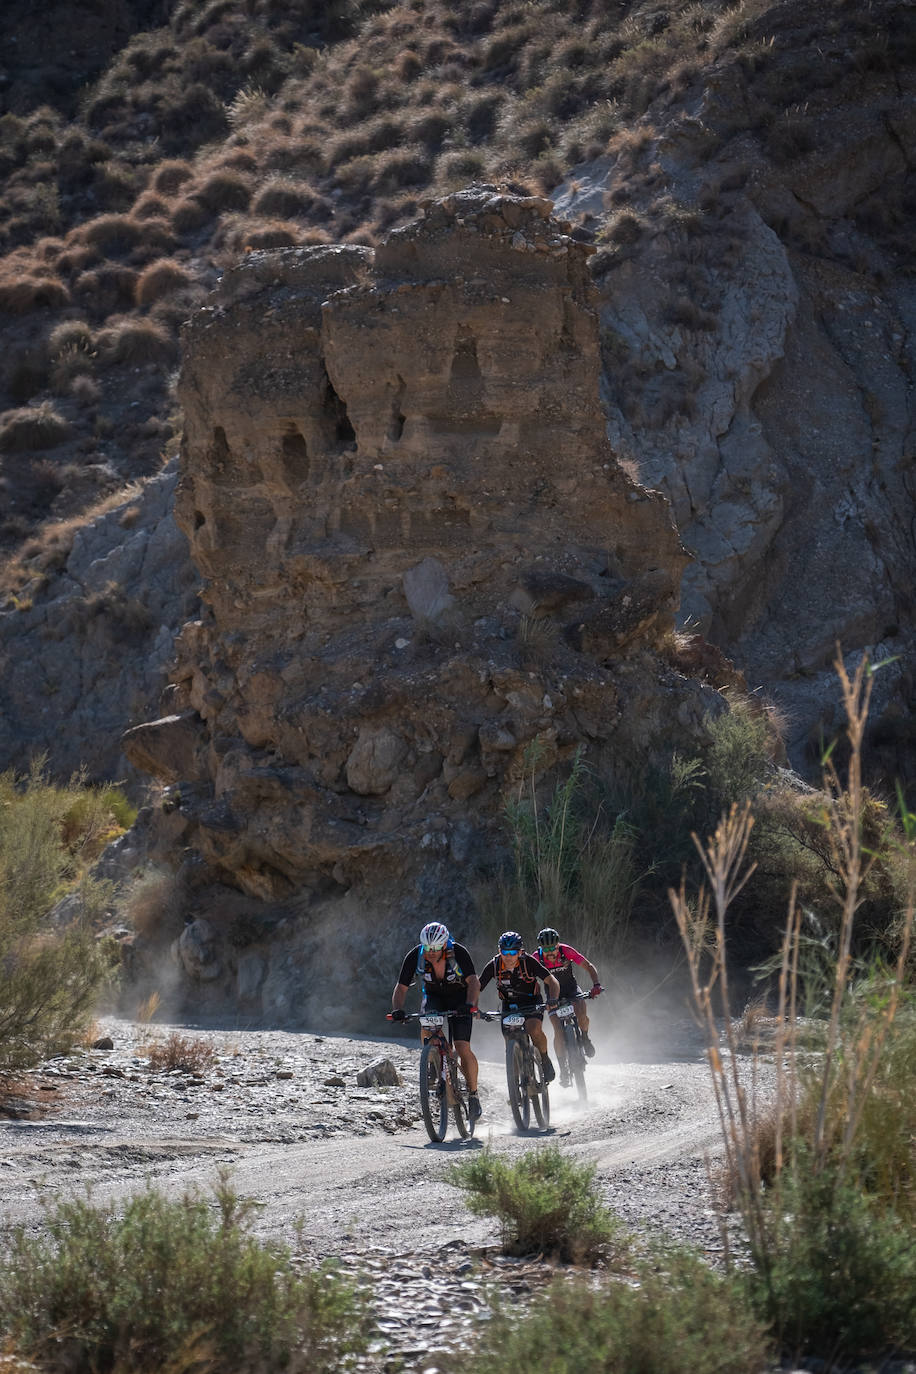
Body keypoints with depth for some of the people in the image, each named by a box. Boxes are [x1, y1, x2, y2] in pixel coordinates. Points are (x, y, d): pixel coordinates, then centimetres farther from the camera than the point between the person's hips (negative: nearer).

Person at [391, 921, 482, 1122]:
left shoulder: (458, 953, -27)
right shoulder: (414, 956, -21)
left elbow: (473, 981, -34)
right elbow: (401, 987, -19)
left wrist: (470, 1004, -52)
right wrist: (397, 1009, -37)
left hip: (459, 999, -2)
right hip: (433, 997, 2)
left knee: (463, 1049, -16)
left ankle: (473, 1094, 0)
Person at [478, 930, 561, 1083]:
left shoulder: (529, 962, -22)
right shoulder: (494, 966, -16)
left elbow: (551, 981, -25)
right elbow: (477, 987, -15)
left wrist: (552, 1000, -44)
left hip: (530, 1002, -3)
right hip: (508, 1006, 3)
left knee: (534, 1029, -30)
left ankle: (545, 1059, -5)